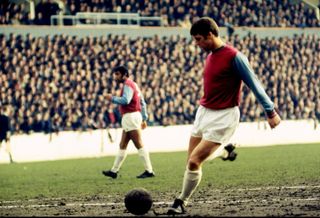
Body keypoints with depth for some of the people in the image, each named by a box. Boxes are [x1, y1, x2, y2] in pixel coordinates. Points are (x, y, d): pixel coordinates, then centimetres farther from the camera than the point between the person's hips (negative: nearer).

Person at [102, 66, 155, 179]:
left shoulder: (128, 85, -10)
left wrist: (112, 98, -14)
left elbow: (125, 100, -26)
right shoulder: (133, 84, 21)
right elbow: (143, 103, 22)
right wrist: (144, 119, 21)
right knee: (122, 146, 12)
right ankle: (114, 171, 15)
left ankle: (149, 171, -10)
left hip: (131, 117, -10)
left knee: (139, 145, -10)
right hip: (128, 118, 10)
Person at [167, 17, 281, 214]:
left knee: (194, 162, -12)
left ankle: (182, 203, 5)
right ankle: (225, 151, 37)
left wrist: (270, 111, -10)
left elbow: (254, 84, -13)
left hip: (223, 117, -8)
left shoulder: (233, 56, -17)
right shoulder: (210, 55, 8)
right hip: (204, 112, 8)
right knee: (192, 159, 11)